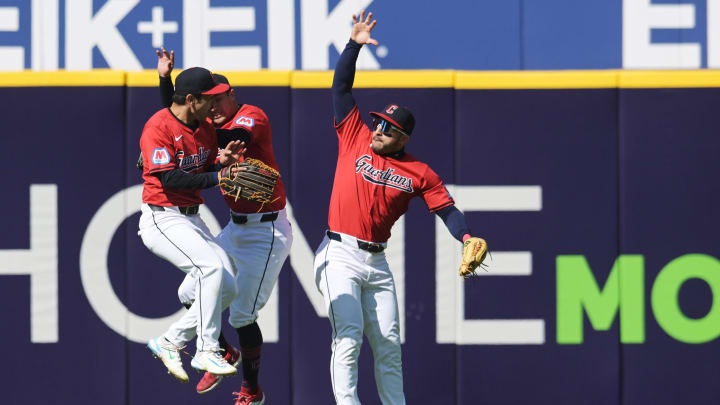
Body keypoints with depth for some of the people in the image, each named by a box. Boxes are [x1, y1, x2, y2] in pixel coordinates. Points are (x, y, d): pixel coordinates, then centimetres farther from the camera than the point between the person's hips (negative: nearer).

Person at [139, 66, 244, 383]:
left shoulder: (205, 128, 10)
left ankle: (170, 342, 13)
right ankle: (206, 351, -18)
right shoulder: (159, 126, -15)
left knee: (227, 287, 1)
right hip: (163, 219, -9)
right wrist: (217, 177, -21)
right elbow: (169, 179, -22)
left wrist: (221, 161, -6)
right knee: (211, 266, -27)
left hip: (192, 219, 9)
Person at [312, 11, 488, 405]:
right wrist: (354, 44, -8)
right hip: (339, 256, -3)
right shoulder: (355, 139, 2)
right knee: (349, 336, -15)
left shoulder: (419, 173, 4)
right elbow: (341, 87, 1)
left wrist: (467, 237, -19)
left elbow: (446, 208, 0)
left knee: (388, 344, 6)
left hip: (377, 262, 3)